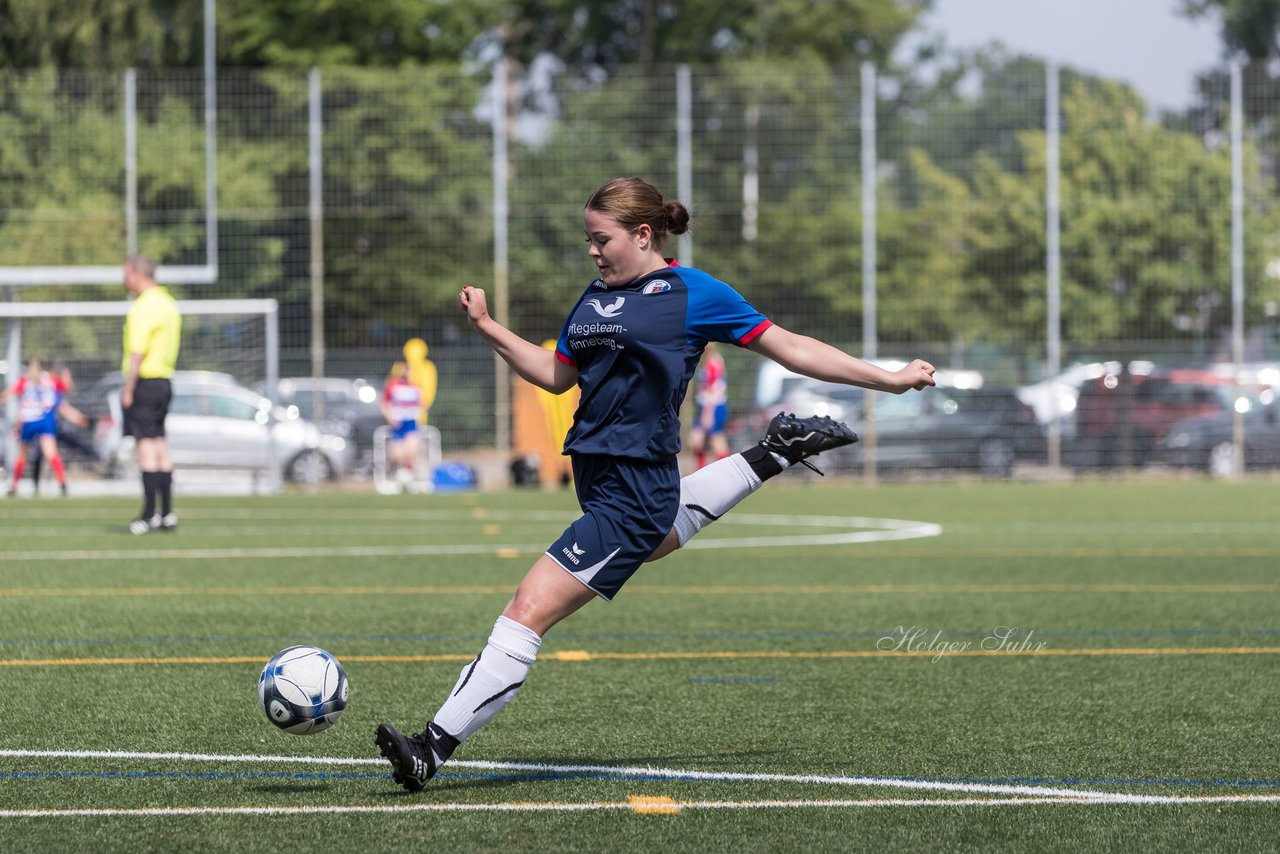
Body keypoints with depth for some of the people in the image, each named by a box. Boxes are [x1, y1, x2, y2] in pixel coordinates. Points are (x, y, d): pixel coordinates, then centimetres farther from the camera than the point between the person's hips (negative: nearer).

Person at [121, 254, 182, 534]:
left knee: (145, 447, -7)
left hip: (144, 382, -9)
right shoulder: (168, 303, 14)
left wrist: (128, 389, -17)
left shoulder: (143, 308, -15)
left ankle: (149, 514, -9)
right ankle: (167, 514, 12)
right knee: (160, 447, 11)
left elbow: (138, 353, -20)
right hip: (164, 380, 9)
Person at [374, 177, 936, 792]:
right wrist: (486, 327, 13)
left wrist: (888, 379, -4)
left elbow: (790, 349, -3)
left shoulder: (691, 292, -8)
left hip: (634, 494, -9)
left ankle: (435, 747, -16)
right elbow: (556, 374, 23)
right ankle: (772, 456, 53)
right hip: (597, 480, 9)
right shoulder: (595, 296, 12)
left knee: (529, 609, -16)